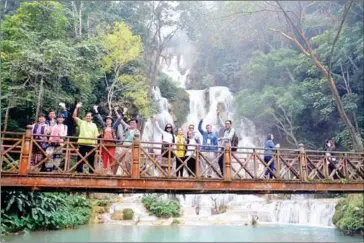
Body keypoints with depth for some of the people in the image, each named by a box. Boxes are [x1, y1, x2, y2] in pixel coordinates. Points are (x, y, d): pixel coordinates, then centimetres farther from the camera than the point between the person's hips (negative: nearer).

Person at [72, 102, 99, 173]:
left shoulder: (94, 125, 13)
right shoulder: (81, 122, 9)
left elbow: (96, 136, 10)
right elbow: (74, 116, -1)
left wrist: (96, 144, 2)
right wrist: (77, 108, -8)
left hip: (91, 144, 1)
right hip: (82, 144, -1)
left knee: (91, 159, 5)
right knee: (80, 158, 3)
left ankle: (91, 172, 11)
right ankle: (79, 171, 9)